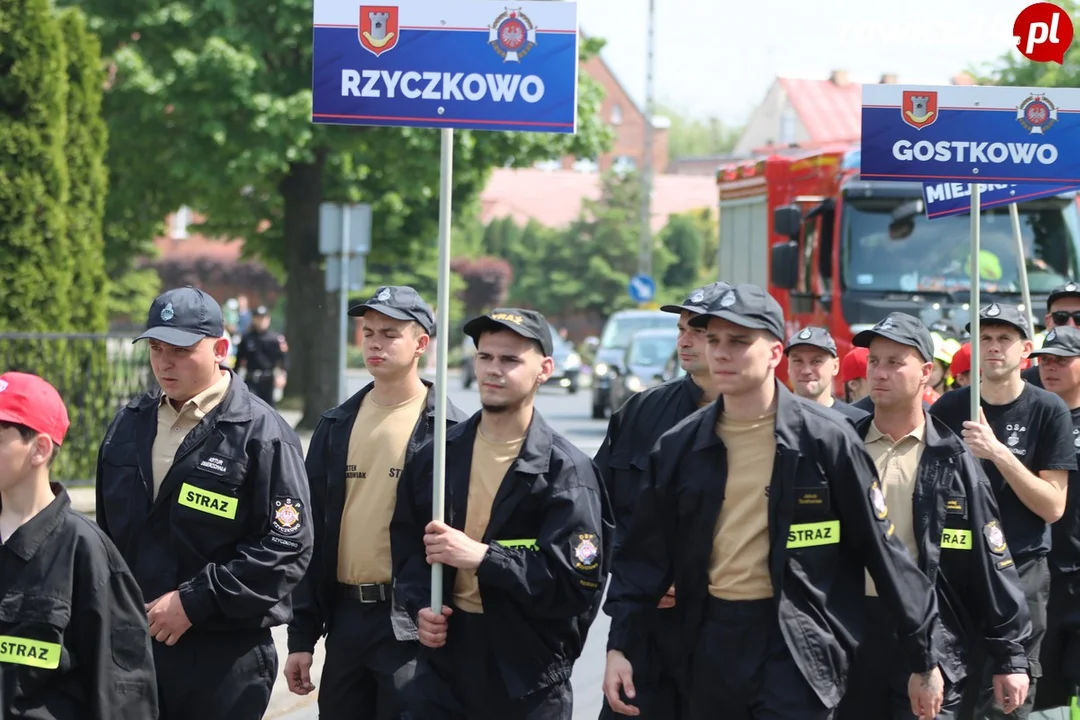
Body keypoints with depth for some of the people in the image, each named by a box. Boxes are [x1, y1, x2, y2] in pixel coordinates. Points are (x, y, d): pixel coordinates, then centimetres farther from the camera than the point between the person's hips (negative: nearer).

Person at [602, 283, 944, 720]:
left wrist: (923, 660, -1)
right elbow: (645, 556, 11)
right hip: (712, 645, 5)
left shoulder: (826, 438, -5)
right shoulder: (678, 447, 7)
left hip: (799, 647, -5)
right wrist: (618, 646, 2)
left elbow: (882, 550, -2)